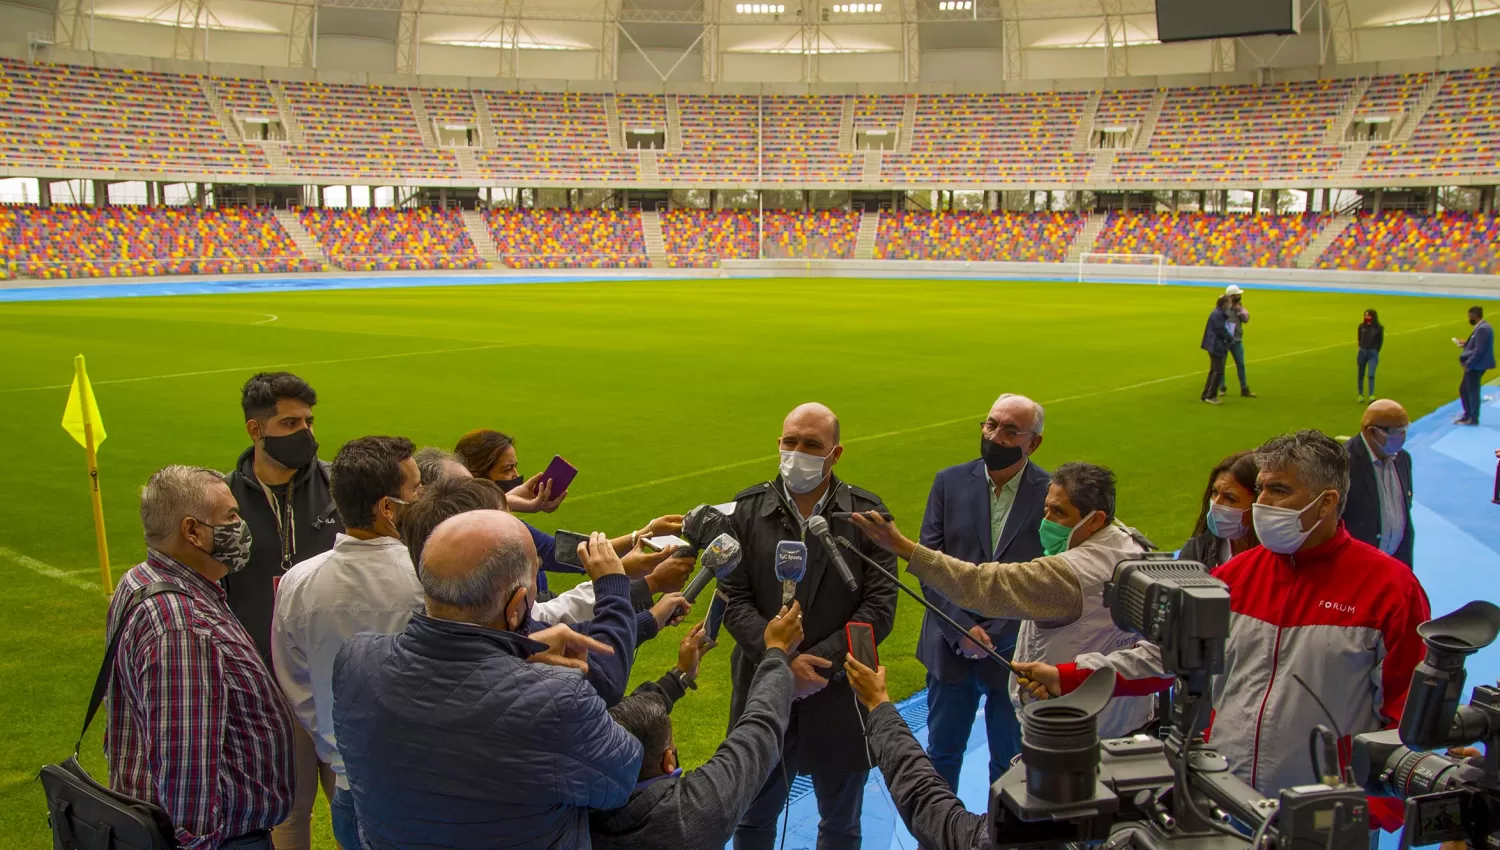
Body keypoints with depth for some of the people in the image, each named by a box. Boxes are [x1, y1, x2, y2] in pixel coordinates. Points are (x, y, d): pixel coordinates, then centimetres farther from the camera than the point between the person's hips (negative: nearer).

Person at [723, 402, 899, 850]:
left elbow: (880, 606, -10)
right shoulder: (747, 509, -3)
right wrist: (783, 660, -19)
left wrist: (819, 664, -17)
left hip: (841, 694, -1)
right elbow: (734, 599, -7)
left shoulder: (867, 513, -6)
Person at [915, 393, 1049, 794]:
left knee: (1009, 759, 16)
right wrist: (961, 627, -16)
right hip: (951, 647, 2)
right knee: (942, 751, 17)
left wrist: (997, 636, -16)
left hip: (1015, 652, -2)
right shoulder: (950, 482, -2)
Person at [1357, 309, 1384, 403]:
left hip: (1373, 353, -3)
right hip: (1362, 352, 3)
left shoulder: (1379, 328, -4)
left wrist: (1375, 351, 1)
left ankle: (1371, 396, -14)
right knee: (1361, 375, 8)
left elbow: (1380, 341, 4)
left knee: (1371, 375, -14)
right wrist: (1361, 348, 6)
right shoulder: (1362, 326, 3)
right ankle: (1360, 395, 19)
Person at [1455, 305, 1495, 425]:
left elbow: (1480, 350, -24)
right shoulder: (1482, 327, 11)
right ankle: (1468, 415, 29)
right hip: (1474, 365, 10)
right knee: (1463, 389, 18)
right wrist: (1466, 344, 11)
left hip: (1476, 366, -10)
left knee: (1473, 392, 2)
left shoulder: (1482, 329, -21)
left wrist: (1468, 364, -20)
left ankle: (1473, 419, 14)